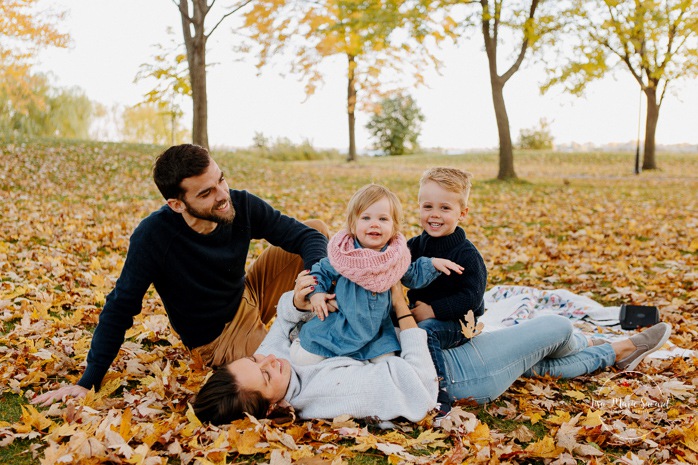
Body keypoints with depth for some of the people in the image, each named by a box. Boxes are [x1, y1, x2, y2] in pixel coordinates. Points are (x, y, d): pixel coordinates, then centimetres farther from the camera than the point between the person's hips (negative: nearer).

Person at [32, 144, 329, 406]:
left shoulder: (242, 206, -19)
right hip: (219, 340, -5)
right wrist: (88, 382, -20)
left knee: (317, 227, -7)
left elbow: (307, 236, -14)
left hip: (248, 297, 5)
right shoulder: (153, 236, -29)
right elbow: (120, 308, -22)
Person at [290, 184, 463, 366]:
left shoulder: (397, 256, -6)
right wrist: (316, 292, -14)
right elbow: (321, 271, 1)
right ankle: (301, 339, 29)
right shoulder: (342, 254, -15)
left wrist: (433, 264, 0)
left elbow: (412, 276, 12)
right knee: (303, 359, -5)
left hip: (376, 331, 3)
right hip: (337, 327, -2)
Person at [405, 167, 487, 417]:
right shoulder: (414, 246, 4)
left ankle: (439, 396, -25)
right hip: (419, 315, 7)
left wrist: (433, 311, -23)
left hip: (457, 323, -7)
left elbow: (471, 298, -21)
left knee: (425, 331, -32)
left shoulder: (466, 254, -15)